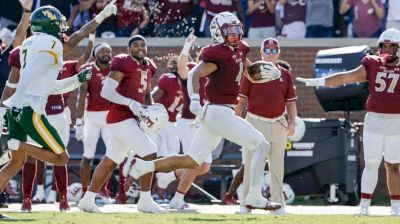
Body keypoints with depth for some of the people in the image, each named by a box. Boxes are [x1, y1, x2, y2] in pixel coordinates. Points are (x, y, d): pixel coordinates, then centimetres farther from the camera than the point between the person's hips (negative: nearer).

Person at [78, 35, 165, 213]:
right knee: (149, 154, -14)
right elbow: (106, 92, -19)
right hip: (121, 117, -9)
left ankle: (87, 200, 24)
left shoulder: (148, 67, 13)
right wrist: (130, 103, -29)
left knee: (110, 162, 15)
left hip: (131, 119, 9)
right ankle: (145, 201, -7)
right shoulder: (123, 64, -13)